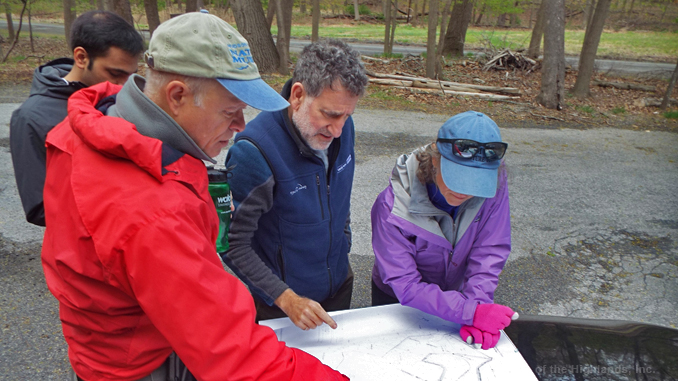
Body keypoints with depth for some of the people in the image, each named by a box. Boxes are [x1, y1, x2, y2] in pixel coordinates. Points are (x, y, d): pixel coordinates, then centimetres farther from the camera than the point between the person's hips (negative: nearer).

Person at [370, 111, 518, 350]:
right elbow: (405, 286, -33)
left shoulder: (493, 181, -24)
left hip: (456, 293, 3)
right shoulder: (392, 206, -33)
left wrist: (478, 305, -33)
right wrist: (471, 313, -40)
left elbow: (490, 250, -21)